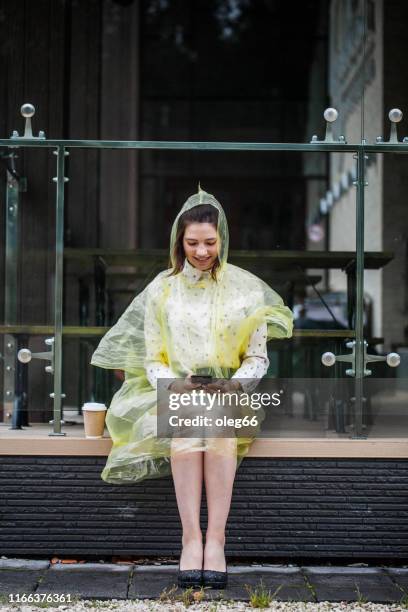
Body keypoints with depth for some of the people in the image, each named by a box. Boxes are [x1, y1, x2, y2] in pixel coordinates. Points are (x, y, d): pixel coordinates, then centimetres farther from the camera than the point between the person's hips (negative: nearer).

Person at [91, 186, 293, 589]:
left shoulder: (245, 288, 5)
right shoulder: (161, 290, 7)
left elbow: (258, 358, 4)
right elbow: (153, 361, 5)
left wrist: (234, 385, -16)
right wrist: (175, 384, -16)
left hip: (231, 393, 0)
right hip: (175, 392, 0)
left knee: (220, 429, -35)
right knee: (185, 431, -34)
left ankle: (215, 538, -35)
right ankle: (191, 537, -35)